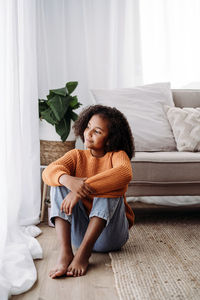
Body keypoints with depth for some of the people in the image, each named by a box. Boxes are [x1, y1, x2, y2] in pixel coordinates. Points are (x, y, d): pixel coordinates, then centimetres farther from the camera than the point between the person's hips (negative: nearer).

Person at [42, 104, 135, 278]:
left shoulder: (117, 155, -3)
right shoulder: (76, 156, 6)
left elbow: (125, 173, -29)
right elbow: (49, 171, -15)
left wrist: (84, 188, -38)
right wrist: (69, 180, -39)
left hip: (109, 232, -2)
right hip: (79, 231, 3)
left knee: (109, 188, -25)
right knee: (59, 183, -16)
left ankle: (84, 252, -34)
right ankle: (65, 253, -33)